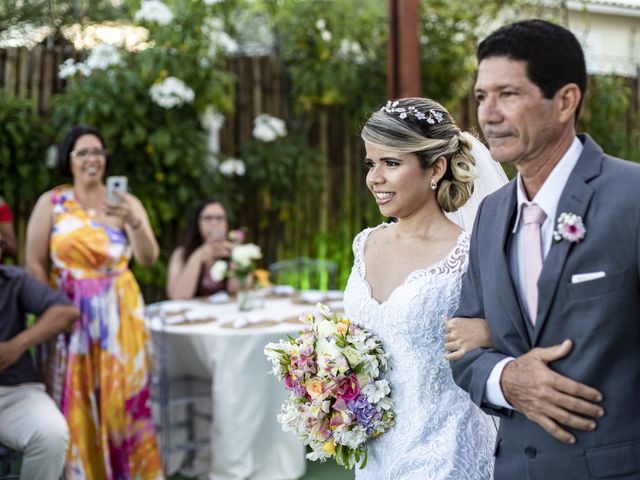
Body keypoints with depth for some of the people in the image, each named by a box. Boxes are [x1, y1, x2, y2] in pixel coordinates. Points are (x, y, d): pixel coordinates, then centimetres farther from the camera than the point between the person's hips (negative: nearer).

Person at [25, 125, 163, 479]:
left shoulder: (126, 203, 4)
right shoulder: (51, 203, 2)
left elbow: (148, 258, -6)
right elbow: (34, 262, 1)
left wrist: (134, 222, -23)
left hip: (119, 316, 1)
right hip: (69, 314, -1)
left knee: (122, 397, 1)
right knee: (76, 402, 1)